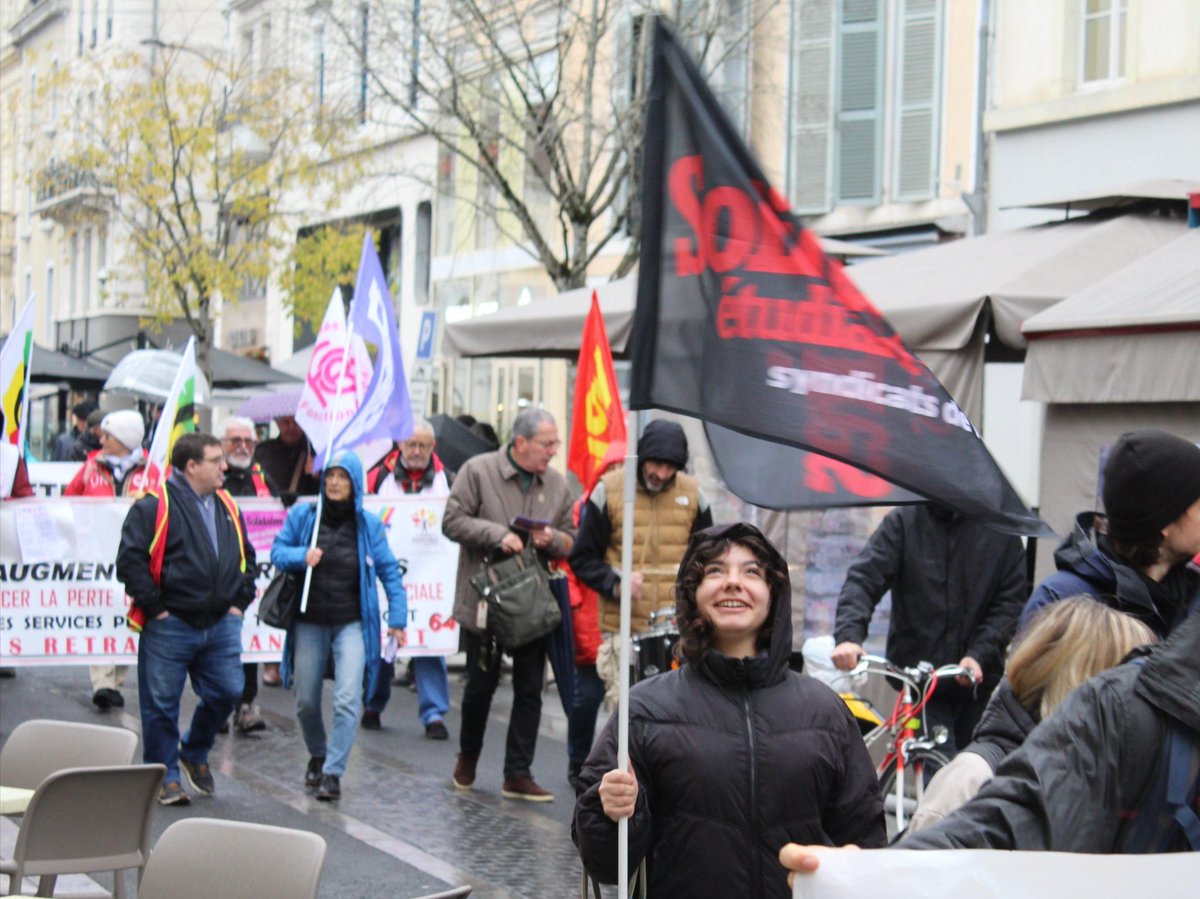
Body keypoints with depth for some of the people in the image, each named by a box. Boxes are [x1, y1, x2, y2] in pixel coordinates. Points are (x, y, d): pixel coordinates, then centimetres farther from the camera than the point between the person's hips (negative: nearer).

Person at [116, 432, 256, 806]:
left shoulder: (227, 508, 12)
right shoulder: (154, 506, -10)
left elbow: (246, 557, 23)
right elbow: (130, 561, -14)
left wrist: (240, 600, 12)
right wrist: (154, 606, -13)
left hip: (222, 624, 6)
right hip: (170, 626, -6)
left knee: (227, 692, 6)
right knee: (161, 704, 2)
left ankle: (195, 754, 30)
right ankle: (165, 777, 15)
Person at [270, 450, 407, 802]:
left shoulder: (369, 525, 1)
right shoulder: (302, 515, 0)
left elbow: (389, 571, 5)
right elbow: (277, 551, 5)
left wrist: (397, 618, 0)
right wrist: (301, 556, -17)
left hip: (352, 624, -1)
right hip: (309, 623, 1)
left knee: (347, 699, -15)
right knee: (306, 701, 10)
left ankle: (333, 772, -10)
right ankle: (317, 755, 37)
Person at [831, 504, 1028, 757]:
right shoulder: (904, 521, 0)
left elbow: (1011, 602, -1)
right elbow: (864, 579, -10)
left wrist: (978, 655, -17)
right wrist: (848, 636, -29)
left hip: (978, 682, 2)